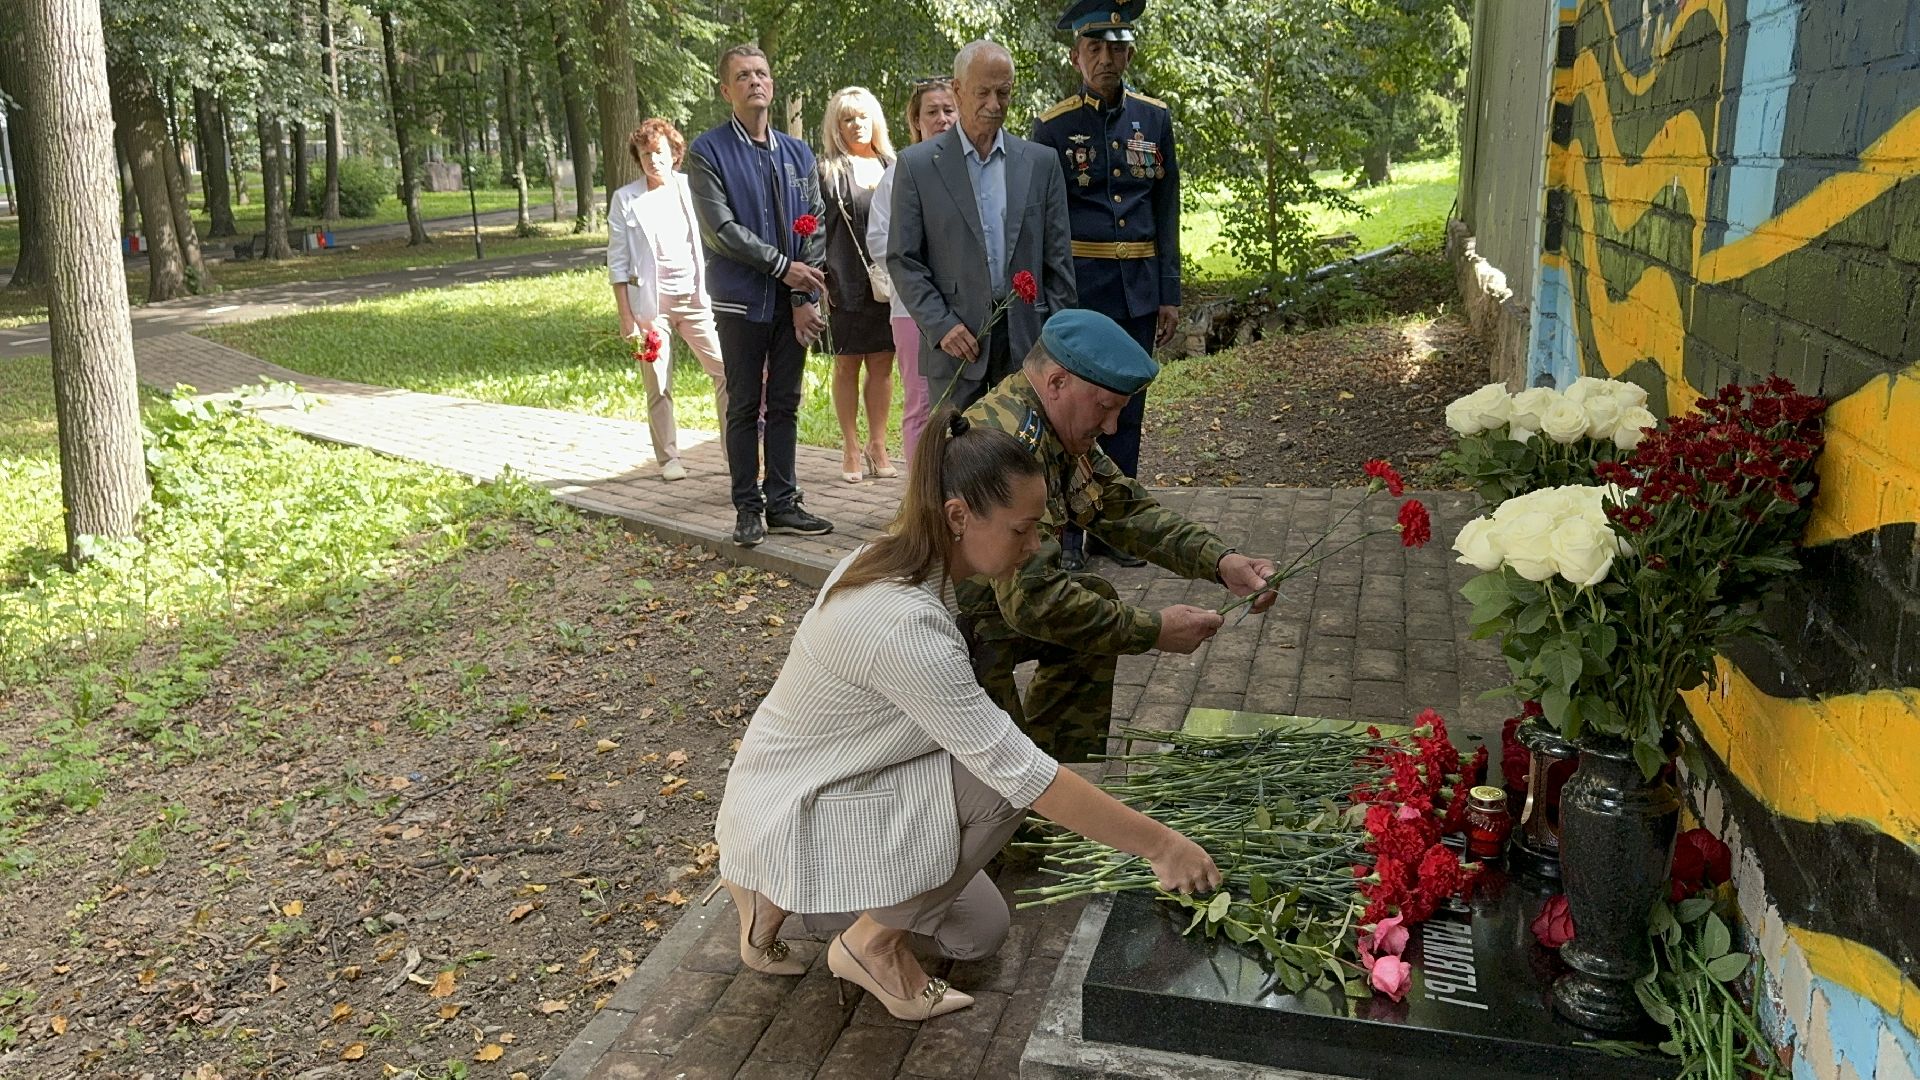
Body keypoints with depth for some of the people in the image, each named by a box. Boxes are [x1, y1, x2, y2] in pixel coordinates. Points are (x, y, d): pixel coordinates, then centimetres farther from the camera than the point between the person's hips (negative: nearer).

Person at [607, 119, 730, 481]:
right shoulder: (626, 200, 2)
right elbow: (618, 262, 2)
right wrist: (626, 316, -3)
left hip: (696, 298, 1)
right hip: (651, 303, -1)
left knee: (727, 372, -6)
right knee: (658, 386, 2)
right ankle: (668, 458, 14)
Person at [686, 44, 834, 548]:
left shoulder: (798, 154, 10)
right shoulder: (707, 153, -3)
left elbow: (816, 227, 3)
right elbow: (722, 229, -11)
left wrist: (806, 298, -7)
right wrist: (782, 265, -13)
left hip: (793, 303, 4)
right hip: (742, 302, -4)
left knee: (785, 405, 8)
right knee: (744, 408, 4)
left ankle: (782, 503, 17)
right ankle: (748, 508, 12)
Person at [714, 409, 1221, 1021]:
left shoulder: (894, 563, -4)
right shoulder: (903, 625, -34)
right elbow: (1021, 773, -32)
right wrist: (1159, 845, -25)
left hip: (832, 783, 9)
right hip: (787, 815, -9)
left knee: (981, 931, 13)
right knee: (994, 784, -25)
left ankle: (782, 891, 17)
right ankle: (872, 942, -5)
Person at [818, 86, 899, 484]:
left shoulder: (891, 167, 12)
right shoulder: (828, 171, 1)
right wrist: (818, 281, -11)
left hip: (889, 283, 3)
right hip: (846, 284, -3)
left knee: (882, 364, 6)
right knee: (847, 364, 4)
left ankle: (877, 445, 16)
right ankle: (851, 449, 12)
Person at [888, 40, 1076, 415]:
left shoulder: (1040, 163, 9)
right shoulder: (917, 164, 2)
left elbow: (1058, 260, 9)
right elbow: (902, 260, 0)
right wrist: (940, 326, -10)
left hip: (1027, 340, 2)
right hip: (955, 340, -2)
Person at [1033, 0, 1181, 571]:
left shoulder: (1154, 118, 7)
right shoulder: (1052, 126, -3)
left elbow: (1167, 213, 9)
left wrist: (1169, 294, 5)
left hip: (1138, 288, 4)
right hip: (1076, 286, -3)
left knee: (1127, 409, 9)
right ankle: (1066, 531, 11)